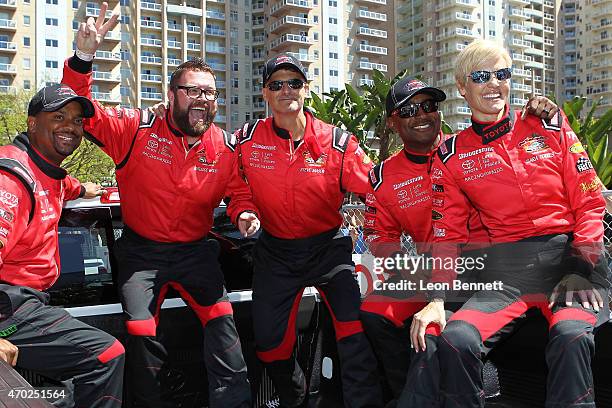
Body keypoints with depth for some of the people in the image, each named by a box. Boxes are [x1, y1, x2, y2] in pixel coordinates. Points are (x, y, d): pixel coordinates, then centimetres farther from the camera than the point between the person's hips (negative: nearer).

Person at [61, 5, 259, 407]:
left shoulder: (227, 147, -3)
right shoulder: (136, 128, -11)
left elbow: (240, 192, 7)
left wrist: (245, 213, -17)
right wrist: (84, 57, -27)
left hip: (195, 250, 2)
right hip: (142, 250, -1)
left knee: (222, 319, -13)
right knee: (141, 332, -7)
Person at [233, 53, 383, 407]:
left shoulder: (337, 142, -9)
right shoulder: (247, 140, -5)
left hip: (328, 246, -2)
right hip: (276, 251, 2)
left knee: (356, 325, -19)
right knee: (270, 341, 8)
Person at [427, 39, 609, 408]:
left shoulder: (549, 124, 8)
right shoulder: (452, 156, 8)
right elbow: (448, 233, 8)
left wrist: (581, 269, -7)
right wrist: (437, 298, -4)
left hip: (572, 254, 0)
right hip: (507, 269, 1)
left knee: (571, 336, -32)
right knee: (456, 341, -24)